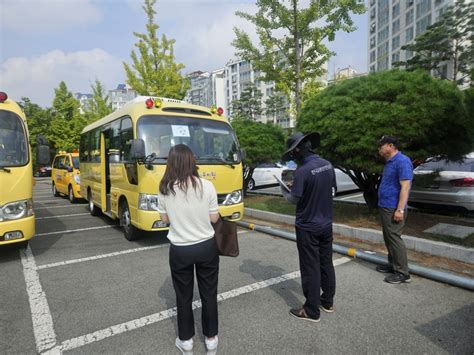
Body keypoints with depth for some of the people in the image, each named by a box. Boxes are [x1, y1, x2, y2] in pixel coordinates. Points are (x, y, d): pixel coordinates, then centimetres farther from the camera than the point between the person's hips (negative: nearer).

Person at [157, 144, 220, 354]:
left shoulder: (165, 189, -10)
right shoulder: (206, 186, -13)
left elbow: (165, 219, 1)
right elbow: (214, 218, -6)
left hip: (179, 250, 1)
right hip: (206, 247, 0)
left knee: (184, 296, 19)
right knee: (209, 294, 18)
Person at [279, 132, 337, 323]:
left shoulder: (302, 171, -24)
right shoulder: (327, 164, -1)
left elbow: (294, 199, -19)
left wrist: (284, 189, 2)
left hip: (307, 227, -7)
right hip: (326, 224, 7)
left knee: (310, 269, 5)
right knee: (326, 263, 19)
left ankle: (311, 311, 18)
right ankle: (328, 302, 35)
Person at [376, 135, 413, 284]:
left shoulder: (402, 161, -16)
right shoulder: (389, 162, 14)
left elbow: (405, 186, -21)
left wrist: (400, 210, -25)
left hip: (393, 209, -10)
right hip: (385, 207, 10)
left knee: (394, 238, -5)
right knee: (388, 238, 16)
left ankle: (402, 273, 5)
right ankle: (393, 265, 29)